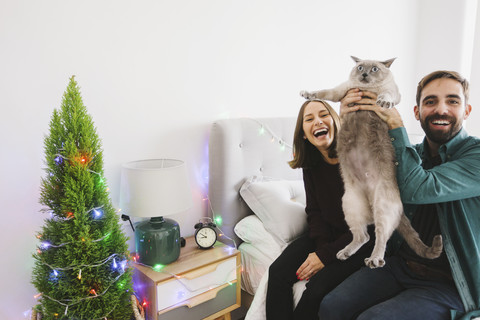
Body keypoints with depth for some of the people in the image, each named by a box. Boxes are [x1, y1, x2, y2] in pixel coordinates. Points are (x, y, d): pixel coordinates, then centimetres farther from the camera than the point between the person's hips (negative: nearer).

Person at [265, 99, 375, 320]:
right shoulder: (311, 165, 1)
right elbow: (315, 211, 6)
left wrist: (326, 254, -18)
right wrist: (320, 246, -13)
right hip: (325, 235, 5)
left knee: (319, 284, -27)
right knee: (278, 272, -16)